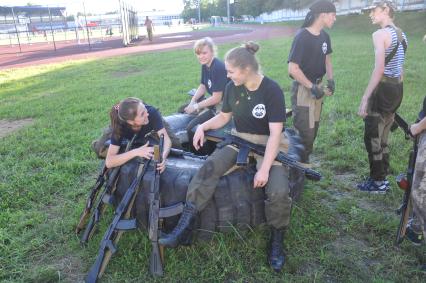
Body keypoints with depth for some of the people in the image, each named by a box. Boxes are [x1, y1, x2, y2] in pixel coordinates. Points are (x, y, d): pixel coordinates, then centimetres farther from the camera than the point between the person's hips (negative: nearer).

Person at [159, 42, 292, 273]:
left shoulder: (272, 90, -16)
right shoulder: (232, 88, 0)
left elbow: (275, 133, -19)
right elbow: (223, 117, 16)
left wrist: (264, 168, -26)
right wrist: (203, 126, -1)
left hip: (268, 144, -4)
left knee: (279, 191, -28)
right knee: (209, 168, -23)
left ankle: (276, 242, 0)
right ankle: (183, 228, -21)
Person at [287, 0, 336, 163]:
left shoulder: (325, 36, 5)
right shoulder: (302, 37, -19)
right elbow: (293, 69, -23)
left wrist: (330, 80, 2)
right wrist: (311, 87, -19)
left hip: (318, 86, 8)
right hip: (303, 89, -8)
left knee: (314, 128, 17)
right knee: (305, 131, -6)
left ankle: (305, 160, 33)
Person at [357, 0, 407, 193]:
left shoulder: (380, 34, -12)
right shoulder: (401, 35, 15)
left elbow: (379, 69, -21)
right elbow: (398, 67, 16)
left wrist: (365, 98, -22)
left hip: (383, 89, -9)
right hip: (397, 89, 9)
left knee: (372, 138, 1)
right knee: (382, 138, 17)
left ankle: (377, 183, 9)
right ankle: (382, 179, 26)